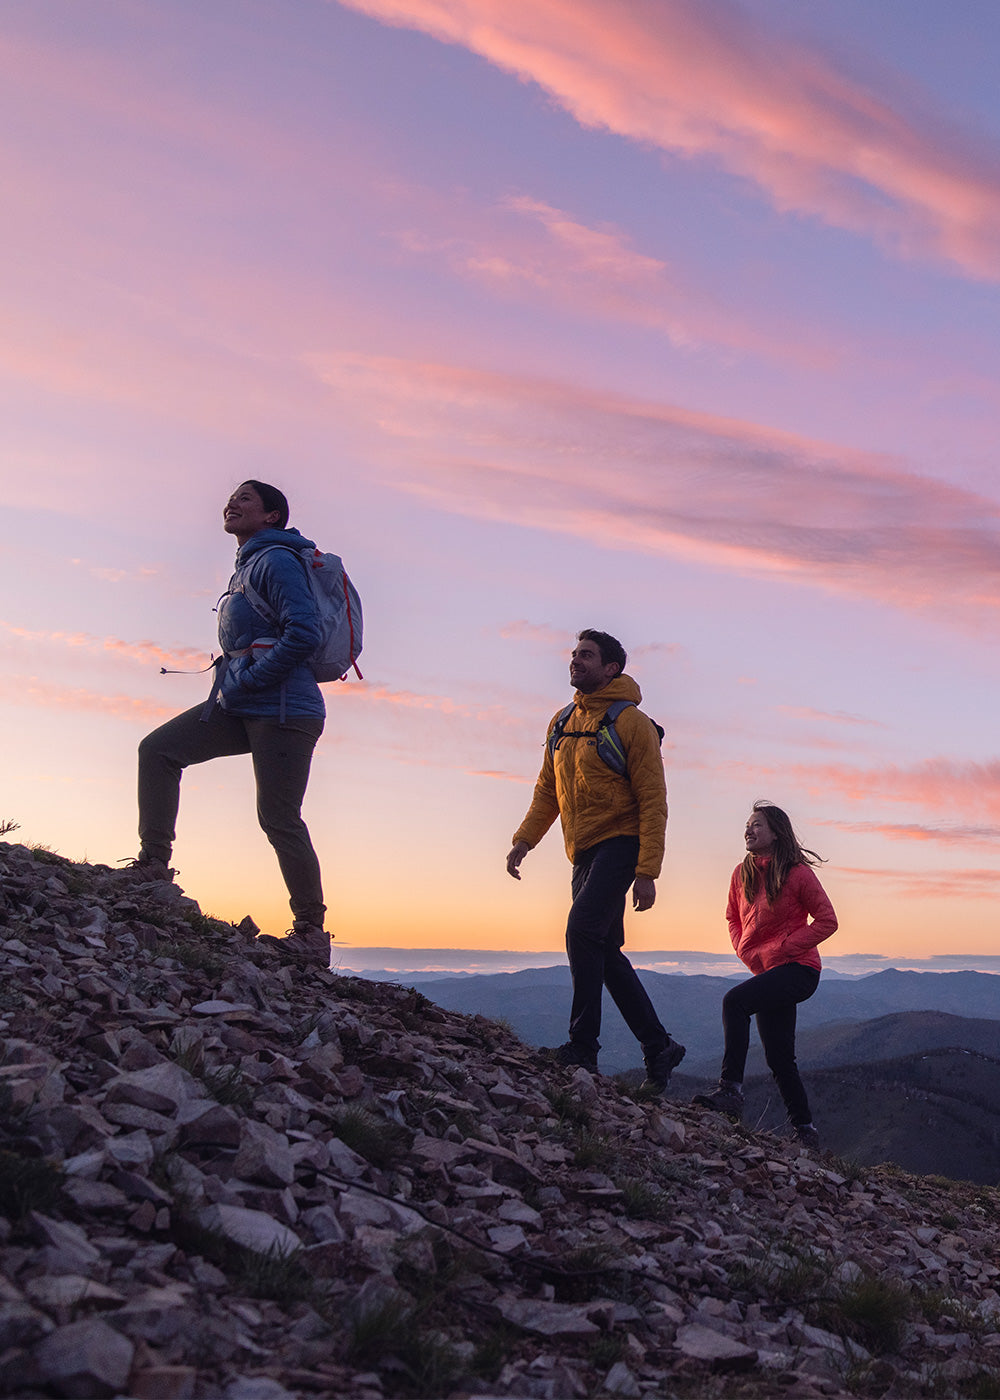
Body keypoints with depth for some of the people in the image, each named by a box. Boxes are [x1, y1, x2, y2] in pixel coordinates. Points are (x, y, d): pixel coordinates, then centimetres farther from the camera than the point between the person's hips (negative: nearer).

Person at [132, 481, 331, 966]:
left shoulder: (276, 560, -9)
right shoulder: (247, 566, 21)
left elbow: (304, 633, -21)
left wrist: (246, 681, -18)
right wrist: (232, 684, 15)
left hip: (281, 710, -10)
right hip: (243, 707, 10)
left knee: (278, 818, -6)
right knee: (157, 749, 2)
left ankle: (311, 932, 5)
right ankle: (154, 863, 7)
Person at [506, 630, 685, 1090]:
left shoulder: (631, 723, -8)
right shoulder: (562, 724, 14)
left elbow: (653, 801, -11)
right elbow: (547, 791, 19)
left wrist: (647, 872, -18)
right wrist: (524, 839, 5)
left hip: (620, 844, -8)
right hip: (585, 853, 8)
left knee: (582, 931, -22)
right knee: (607, 953, 9)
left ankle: (583, 1046, -15)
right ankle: (658, 1047, 21)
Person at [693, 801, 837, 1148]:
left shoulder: (797, 873, -10)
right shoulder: (742, 874, 7)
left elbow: (827, 921, -8)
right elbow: (733, 918, 22)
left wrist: (782, 947, -14)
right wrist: (748, 953, 3)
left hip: (798, 968, -7)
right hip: (766, 971, 7)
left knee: (735, 1000, -29)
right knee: (779, 1058, 8)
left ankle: (731, 1091, -30)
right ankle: (805, 1129, 20)